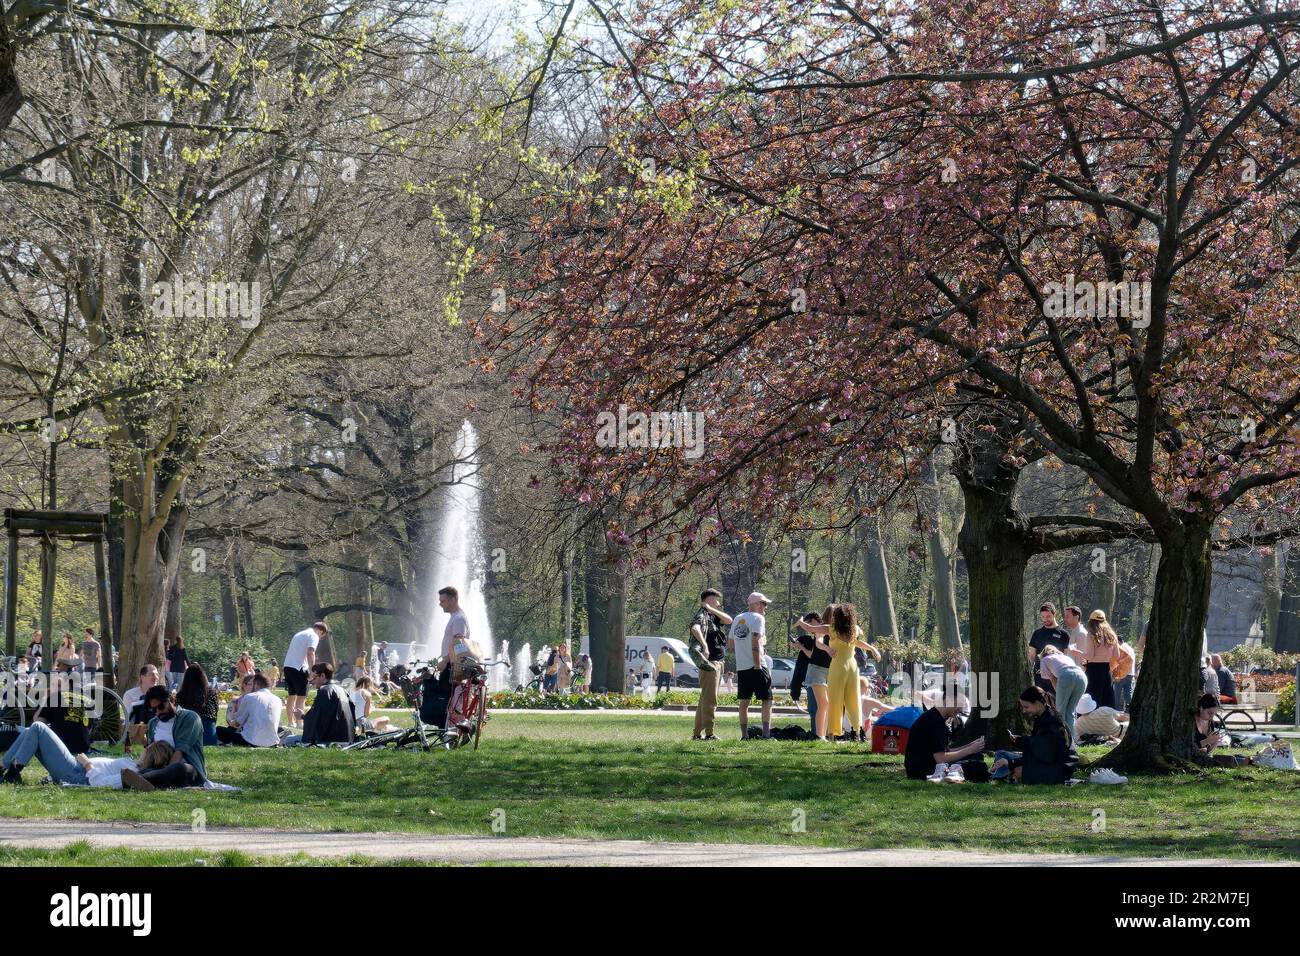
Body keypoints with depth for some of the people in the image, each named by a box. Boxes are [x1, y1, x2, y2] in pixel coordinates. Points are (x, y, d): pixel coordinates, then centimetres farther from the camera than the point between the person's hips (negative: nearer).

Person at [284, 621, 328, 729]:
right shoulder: (314, 636, -3)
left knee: (292, 695, 16)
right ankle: (299, 723, -12)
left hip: (287, 665, 9)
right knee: (301, 696, -6)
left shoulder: (300, 634, 25)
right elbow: (310, 653, -17)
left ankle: (291, 722, 20)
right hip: (298, 667, -9)